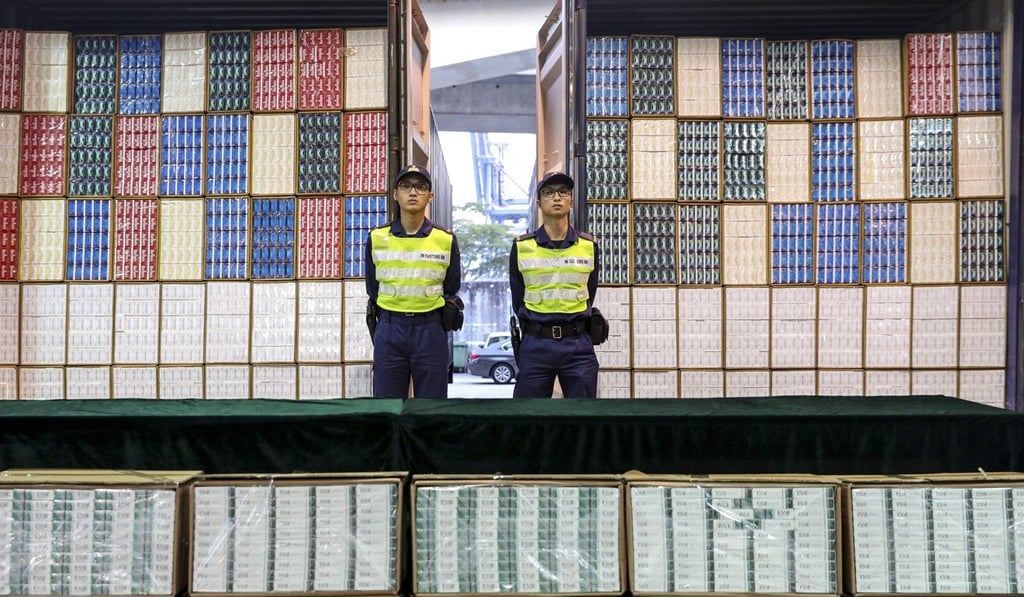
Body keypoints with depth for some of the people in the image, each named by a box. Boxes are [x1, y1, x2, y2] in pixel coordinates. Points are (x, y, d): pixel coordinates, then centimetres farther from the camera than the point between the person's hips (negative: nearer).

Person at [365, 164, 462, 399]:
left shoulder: (446, 240, 2)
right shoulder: (377, 238, 4)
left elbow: (451, 290, 11)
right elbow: (373, 290, 13)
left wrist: (430, 325, 10)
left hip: (431, 331, -1)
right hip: (388, 330, 1)